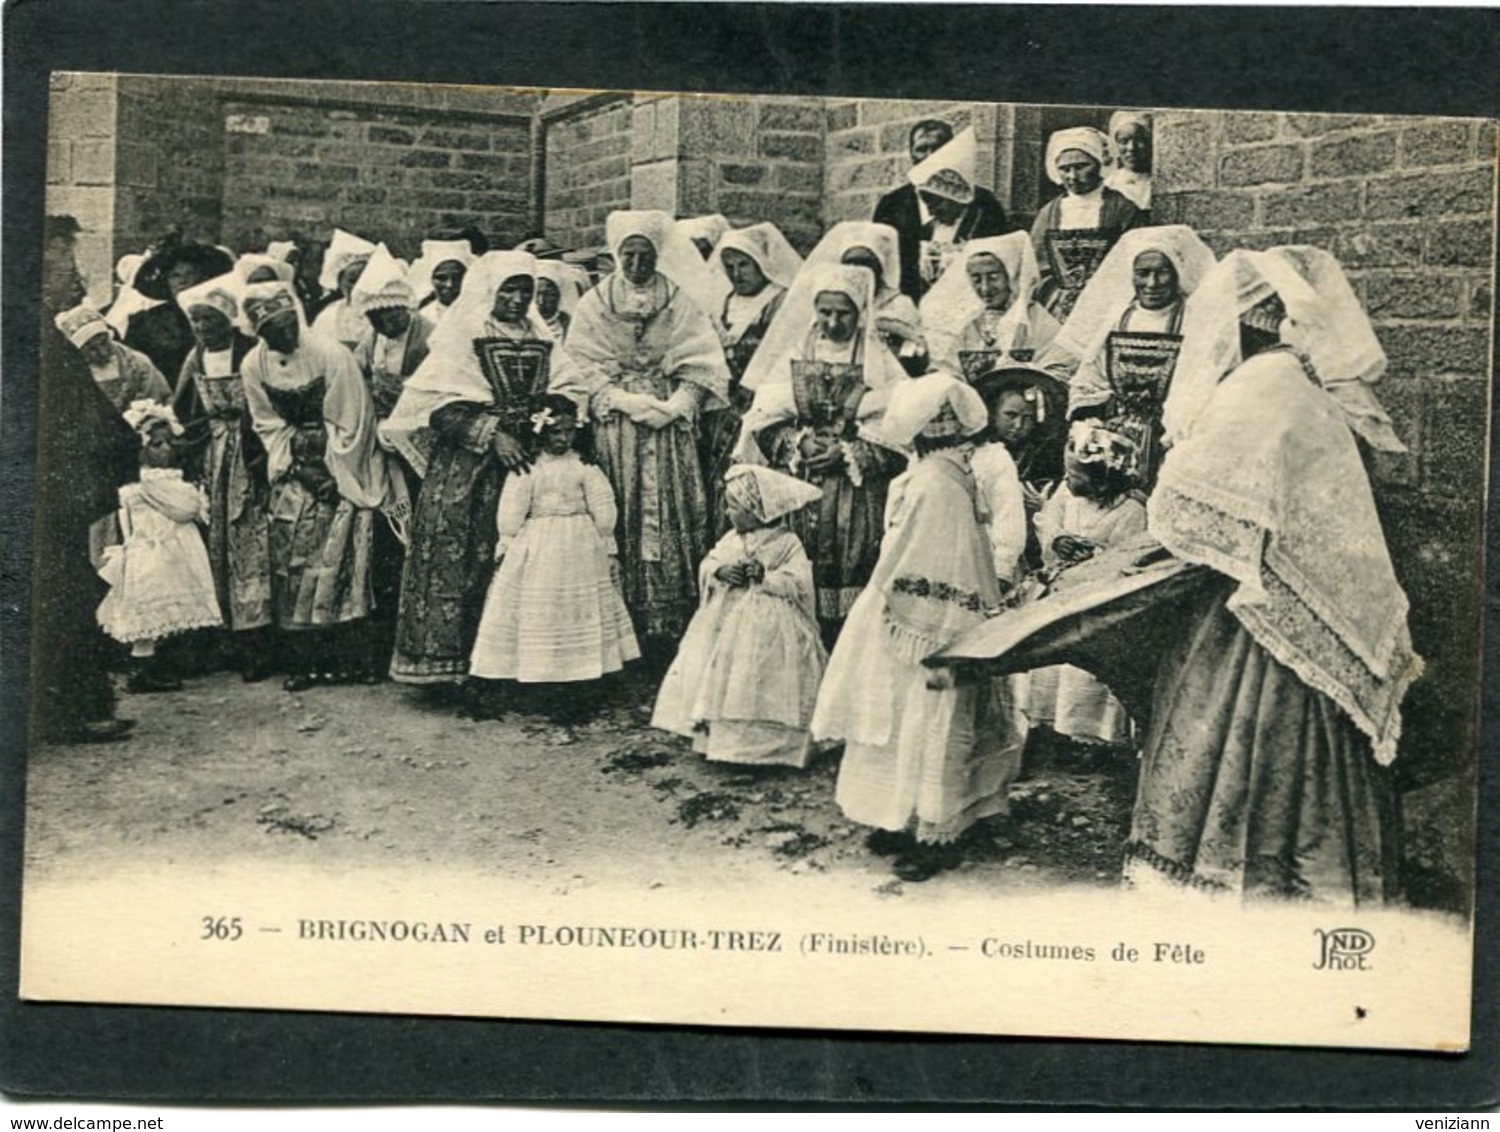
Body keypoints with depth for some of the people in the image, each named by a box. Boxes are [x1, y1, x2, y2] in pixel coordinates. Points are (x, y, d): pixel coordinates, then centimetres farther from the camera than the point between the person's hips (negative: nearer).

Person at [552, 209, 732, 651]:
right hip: (615, 426, 0)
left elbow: (702, 366, 2)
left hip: (670, 423, 0)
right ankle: (628, 626, -1)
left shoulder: (681, 303, 6)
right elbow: (581, 370, 2)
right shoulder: (594, 305, 7)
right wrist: (625, 400, -12)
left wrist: (674, 406, -13)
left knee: (672, 515, -5)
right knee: (622, 519, -4)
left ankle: (671, 626, -2)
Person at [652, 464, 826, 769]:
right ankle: (719, 739, 13)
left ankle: (766, 748, 0)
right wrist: (719, 571, -12)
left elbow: (799, 584, -15)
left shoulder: (787, 543, -9)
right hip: (727, 622, 6)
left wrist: (766, 576, -24)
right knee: (720, 681, 4)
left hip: (769, 630, -6)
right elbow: (707, 566, 9)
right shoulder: (731, 540, 9)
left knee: (757, 687, -9)